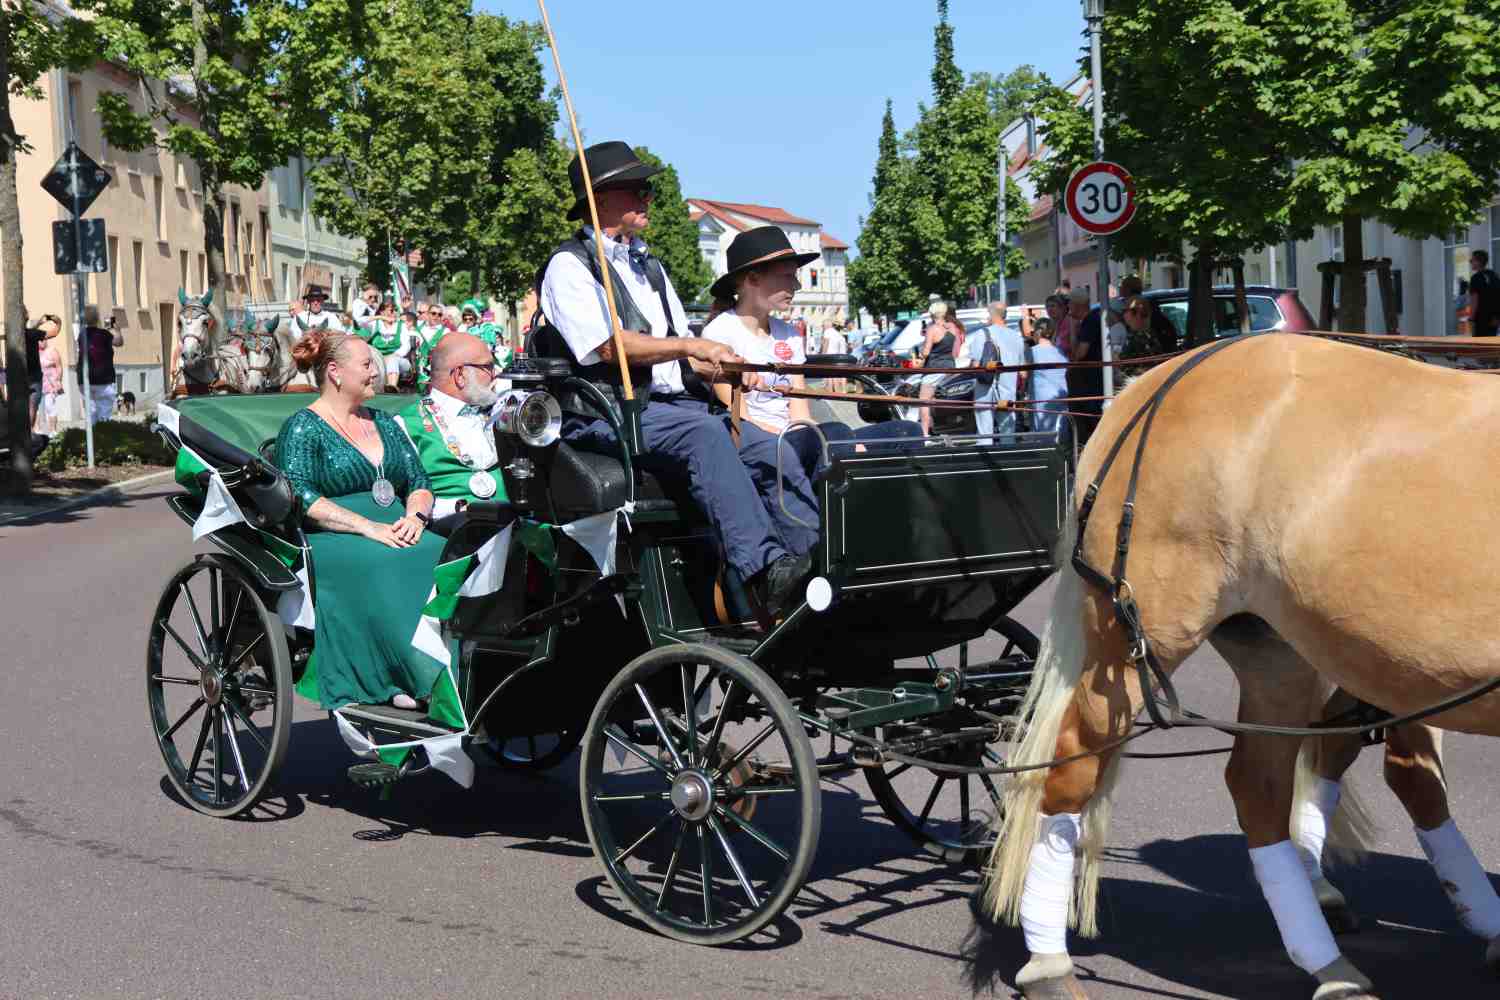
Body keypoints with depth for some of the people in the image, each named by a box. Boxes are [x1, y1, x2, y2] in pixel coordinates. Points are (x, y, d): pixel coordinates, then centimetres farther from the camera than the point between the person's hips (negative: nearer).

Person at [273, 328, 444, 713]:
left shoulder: (384, 423, 22)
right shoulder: (303, 428, 2)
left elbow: (418, 480, 18)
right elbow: (300, 499, -11)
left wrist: (415, 515, -6)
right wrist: (368, 527, -20)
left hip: (395, 533, 5)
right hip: (329, 541, -5)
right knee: (381, 568, -38)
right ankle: (420, 679, -39)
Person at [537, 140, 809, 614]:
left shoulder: (648, 265, 24)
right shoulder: (569, 265, 0)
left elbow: (685, 357, 22)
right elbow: (608, 345, -15)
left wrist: (723, 366, 2)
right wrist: (689, 345, -14)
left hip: (670, 403, 8)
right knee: (704, 432, -34)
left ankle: (810, 556, -24)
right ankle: (764, 571, -42)